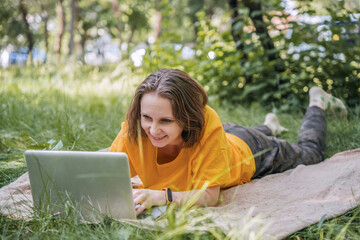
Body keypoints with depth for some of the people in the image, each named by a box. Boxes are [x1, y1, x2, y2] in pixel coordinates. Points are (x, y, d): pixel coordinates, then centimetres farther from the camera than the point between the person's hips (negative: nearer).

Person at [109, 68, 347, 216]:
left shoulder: (207, 124, -47)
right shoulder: (134, 128, -39)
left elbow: (210, 195, -44)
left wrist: (160, 196, -59)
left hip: (247, 151, -3)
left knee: (310, 152, 27)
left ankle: (317, 102, 51)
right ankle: (269, 125, 65)